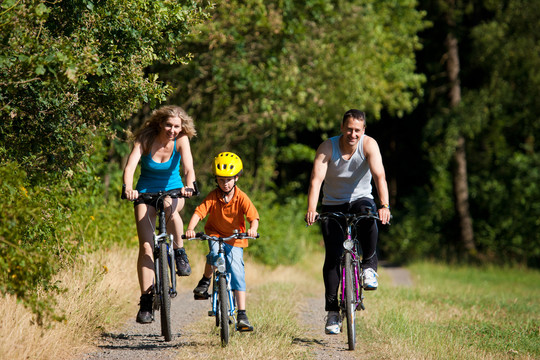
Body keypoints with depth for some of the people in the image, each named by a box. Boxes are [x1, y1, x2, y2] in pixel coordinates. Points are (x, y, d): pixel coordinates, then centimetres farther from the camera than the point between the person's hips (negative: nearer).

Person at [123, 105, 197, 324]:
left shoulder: (181, 140, -15)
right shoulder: (145, 140, -17)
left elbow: (188, 166, -30)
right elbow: (130, 166, -30)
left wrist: (189, 186, -51)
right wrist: (128, 188, -50)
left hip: (172, 190, 0)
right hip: (146, 193, 0)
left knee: (170, 208, -38)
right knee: (146, 247, -11)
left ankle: (180, 253, -15)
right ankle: (146, 300, -6)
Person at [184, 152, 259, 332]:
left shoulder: (241, 198, -13)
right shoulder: (213, 197, -11)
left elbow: (253, 216, -23)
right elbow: (199, 212, -22)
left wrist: (253, 229, -46)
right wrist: (190, 229, -41)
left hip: (235, 238, 0)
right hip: (215, 235, 0)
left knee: (237, 271, -12)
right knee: (214, 254, -33)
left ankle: (241, 315, -11)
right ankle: (205, 281, -1)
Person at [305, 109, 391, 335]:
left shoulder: (369, 145, -17)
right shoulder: (327, 148, -17)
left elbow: (379, 176, -29)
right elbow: (316, 180, -27)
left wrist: (384, 206, -45)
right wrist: (311, 209, -43)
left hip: (360, 199, 0)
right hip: (333, 205, 0)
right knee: (332, 256, -11)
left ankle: (369, 265, -17)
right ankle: (332, 312, -4)